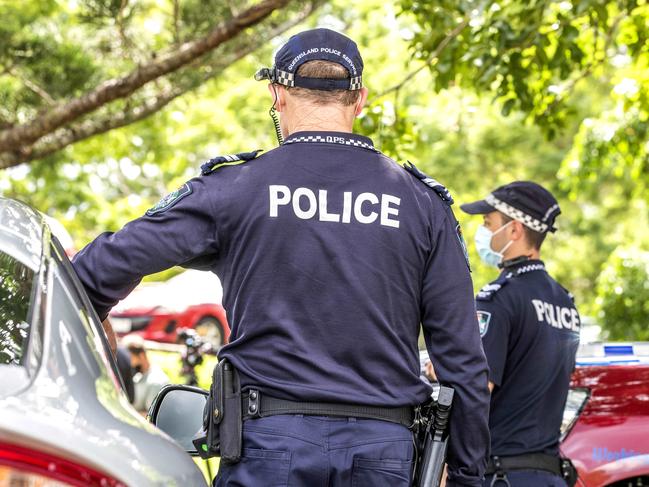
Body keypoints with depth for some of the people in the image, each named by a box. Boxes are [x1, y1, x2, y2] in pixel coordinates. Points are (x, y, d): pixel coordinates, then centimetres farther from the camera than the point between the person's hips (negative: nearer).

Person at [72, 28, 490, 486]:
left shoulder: (237, 185, 0)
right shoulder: (424, 202, 6)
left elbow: (109, 263, -5)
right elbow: (463, 358, 5)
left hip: (273, 437, -2)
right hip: (382, 449, 2)